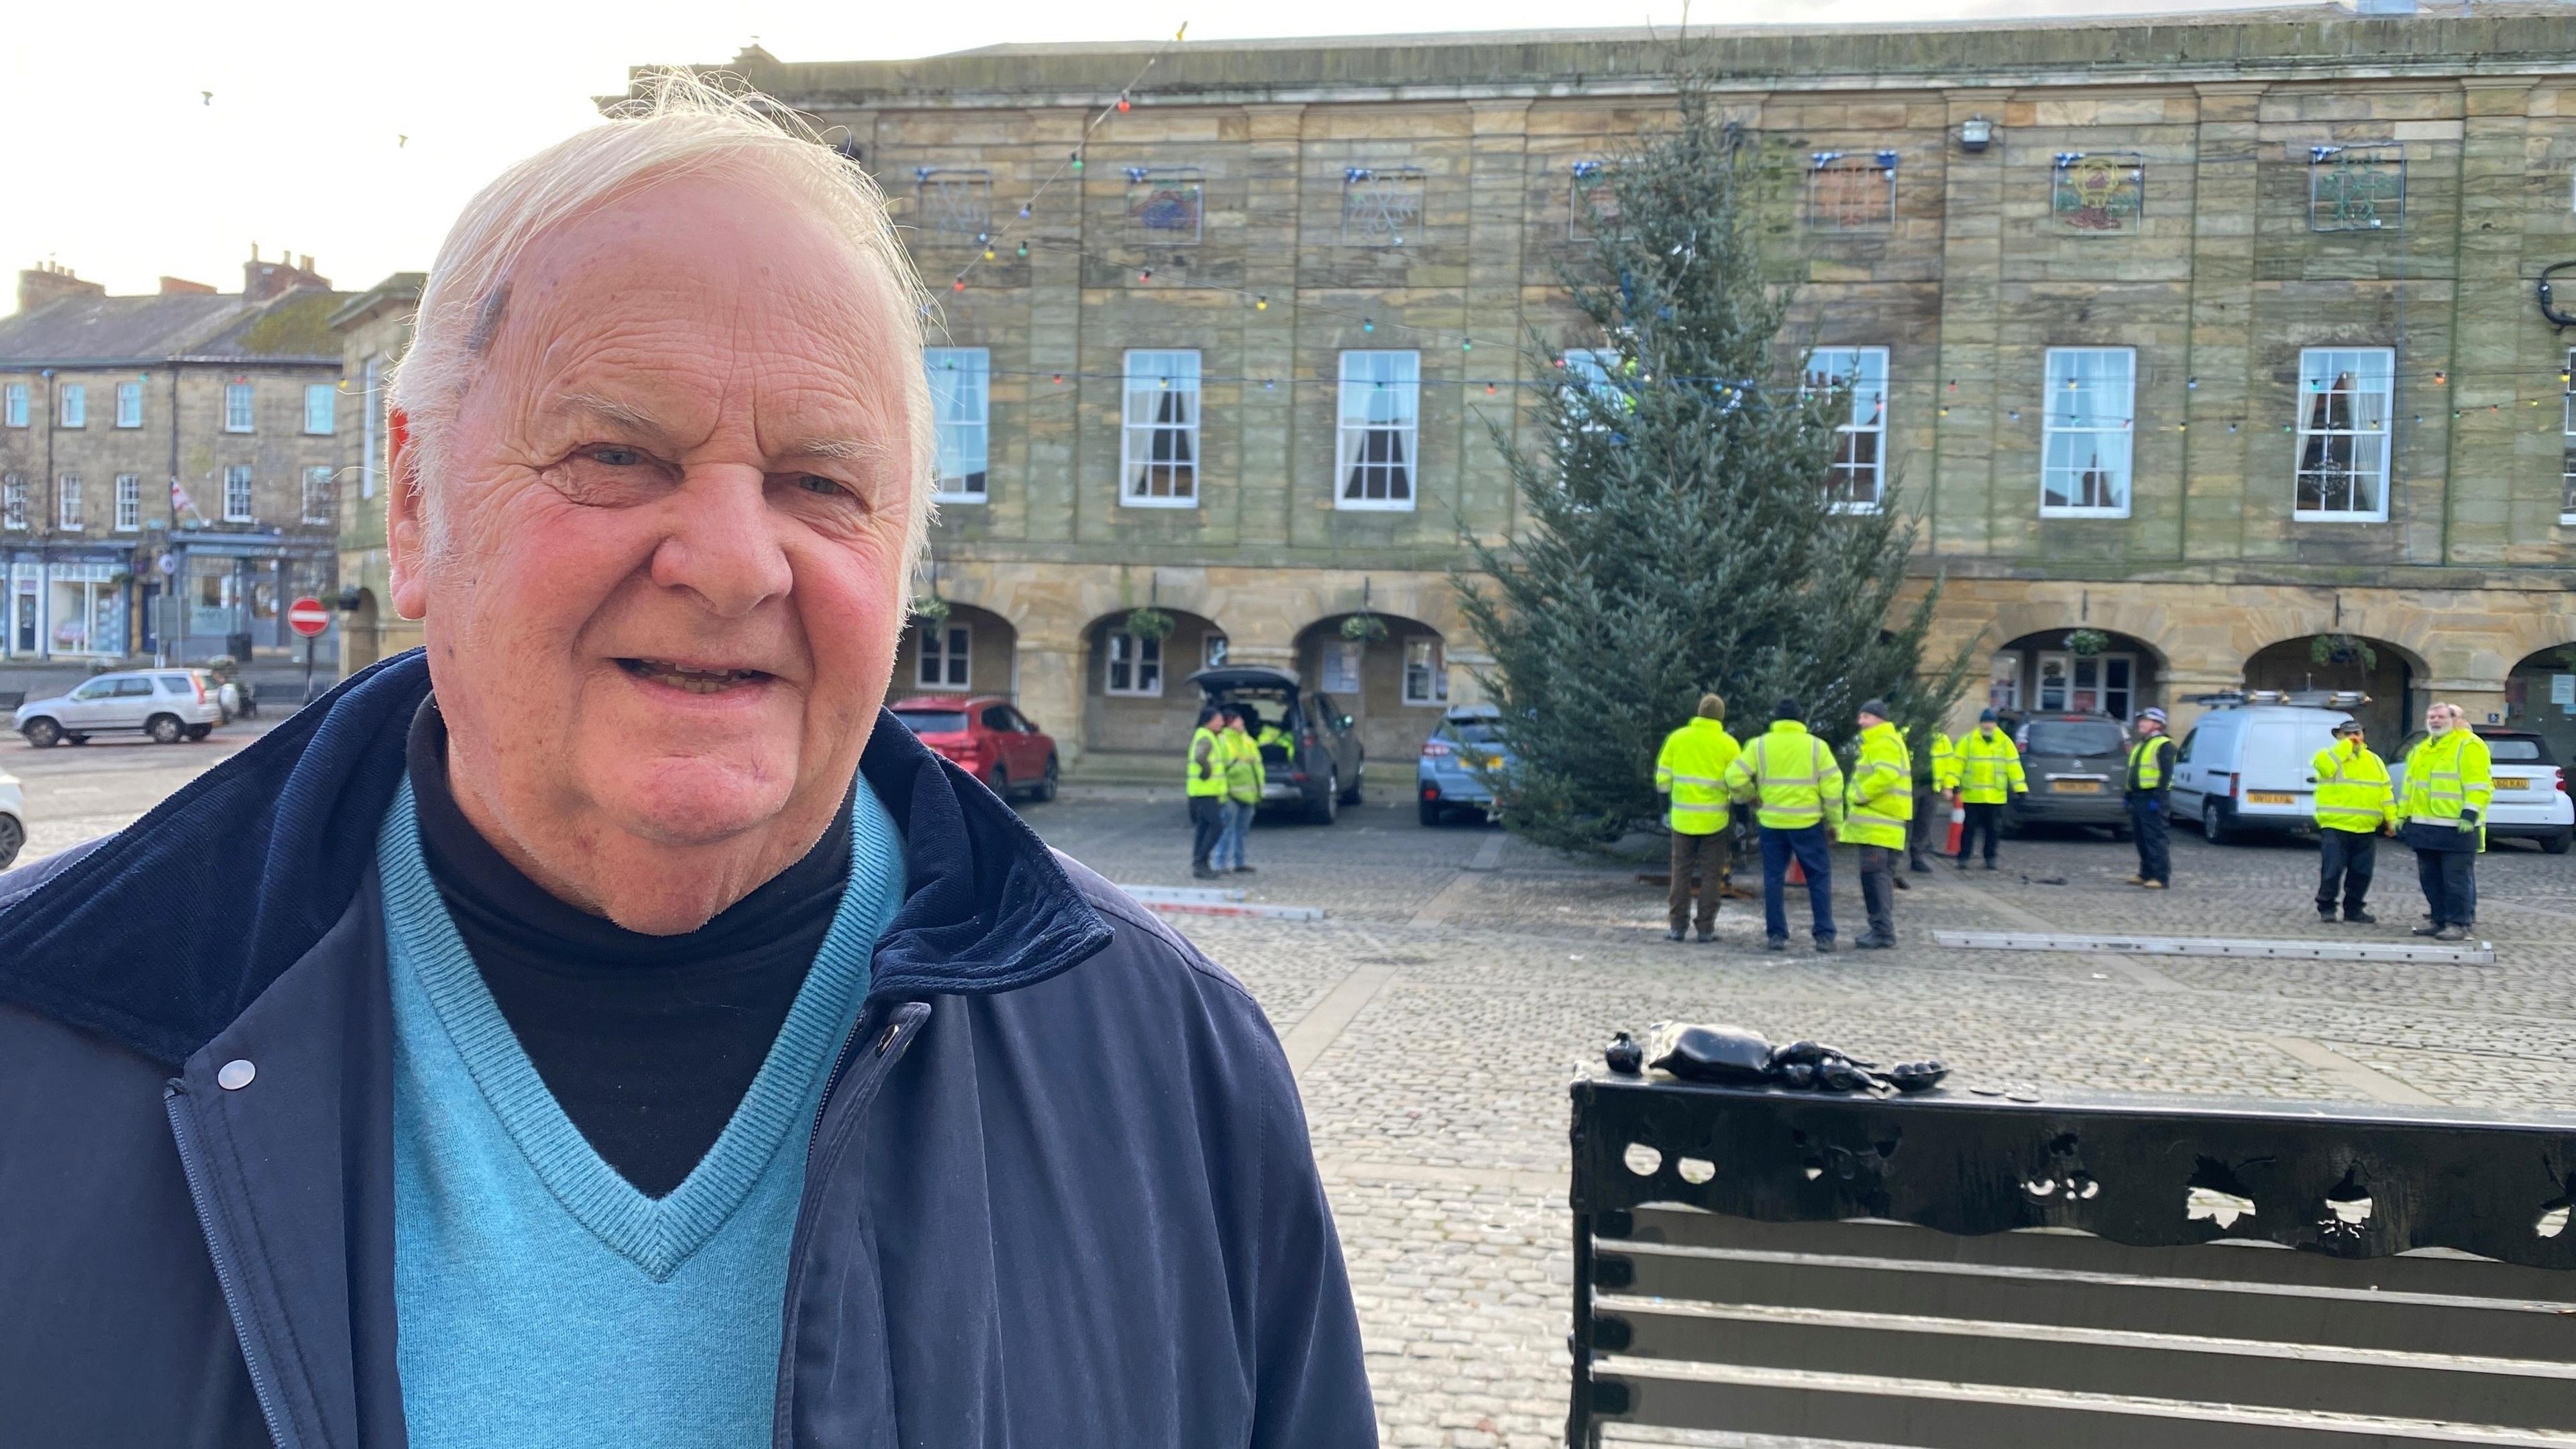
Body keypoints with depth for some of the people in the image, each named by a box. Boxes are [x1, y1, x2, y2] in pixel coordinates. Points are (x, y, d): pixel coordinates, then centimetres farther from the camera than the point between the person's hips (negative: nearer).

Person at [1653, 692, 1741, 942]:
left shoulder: (1677, 738, 1)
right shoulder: (1728, 744, -3)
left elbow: (1663, 779, 3)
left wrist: (1665, 810, 15)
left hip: (1682, 818, 1)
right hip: (1714, 820, -1)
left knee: (1682, 872, 9)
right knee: (1710, 874, 6)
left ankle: (1677, 926, 7)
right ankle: (1706, 928, 6)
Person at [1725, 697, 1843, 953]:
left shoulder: (1759, 745, 0)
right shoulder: (1816, 746, -1)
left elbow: (1735, 778, -6)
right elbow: (1832, 787, -2)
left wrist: (1751, 797, 13)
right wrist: (1834, 823, 7)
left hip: (1772, 824, 1)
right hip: (1808, 824, -1)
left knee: (1774, 879, 9)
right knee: (1819, 879, 7)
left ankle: (1776, 935, 7)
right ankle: (1824, 936, 3)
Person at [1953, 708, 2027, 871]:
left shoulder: (2005, 742, 4)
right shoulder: (1968, 740, 0)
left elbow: (2014, 765, 2)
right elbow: (1958, 762, -3)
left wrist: (2020, 788, -3)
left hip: (1996, 796, 2)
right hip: (1972, 795, -2)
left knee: (1994, 829, 7)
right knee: (1969, 828, 1)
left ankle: (1990, 859, 18)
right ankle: (1963, 858, 7)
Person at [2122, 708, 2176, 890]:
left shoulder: (2164, 745, -8)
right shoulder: (2140, 746, 22)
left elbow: (2167, 774, -17)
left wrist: (2158, 798, -22)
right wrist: (2128, 796, 20)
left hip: (2152, 799, -10)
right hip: (2138, 798, 10)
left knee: (2155, 838, -10)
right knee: (2141, 838, 12)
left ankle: (2162, 877, -10)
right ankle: (2146, 874, 19)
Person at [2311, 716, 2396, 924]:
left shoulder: (2374, 761, 16)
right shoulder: (2331, 755, 2)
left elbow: (2385, 792, 15)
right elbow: (2324, 766, -24)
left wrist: (2391, 819, 7)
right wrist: (2346, 746, -14)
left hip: (2366, 829, 5)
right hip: (2335, 827, -5)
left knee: (2361, 872, 8)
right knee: (2332, 870, -7)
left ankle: (2354, 910, 18)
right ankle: (2326, 908, 3)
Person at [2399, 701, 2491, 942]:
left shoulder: (2469, 746, -5)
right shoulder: (2420, 750, 19)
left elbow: (2479, 785, -12)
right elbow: (2411, 784, 24)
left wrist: (2470, 814, -20)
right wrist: (2404, 815, 21)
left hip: (2456, 828, -8)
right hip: (2424, 827, 8)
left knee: (2457, 879, -5)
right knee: (2431, 878, 11)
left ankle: (2459, 924, 0)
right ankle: (2438, 919, 20)